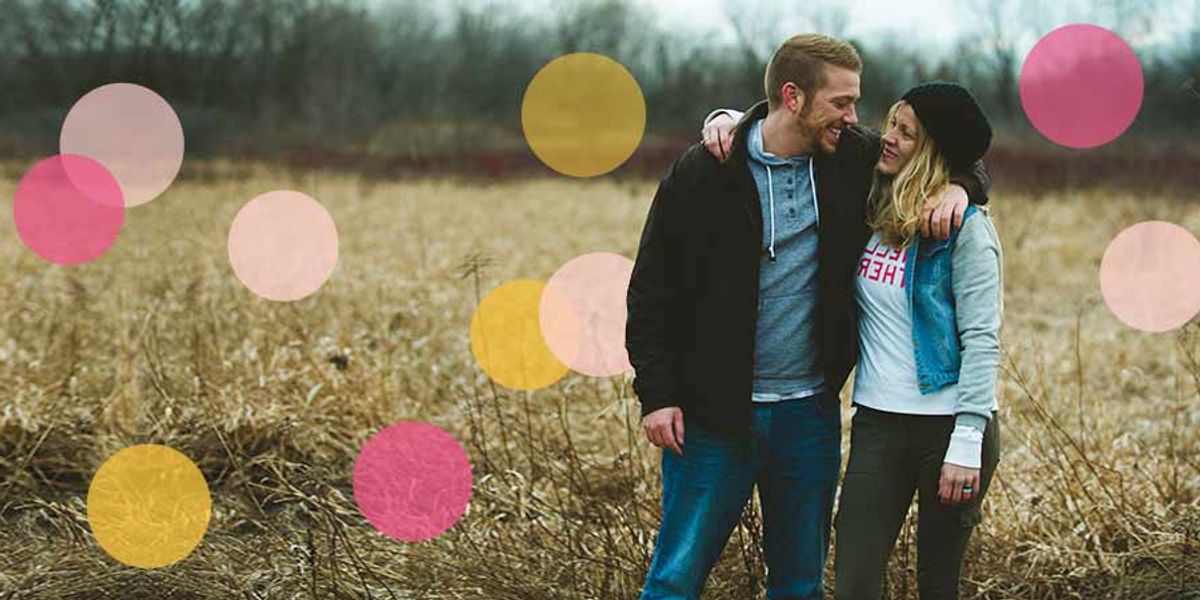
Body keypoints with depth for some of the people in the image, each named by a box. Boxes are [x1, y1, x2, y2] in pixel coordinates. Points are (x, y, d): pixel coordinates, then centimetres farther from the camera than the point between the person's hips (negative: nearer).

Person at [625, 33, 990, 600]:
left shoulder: (849, 162, 2)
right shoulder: (704, 174, -8)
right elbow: (651, 290, -4)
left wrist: (957, 186, -8)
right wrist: (656, 395, -10)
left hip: (810, 414, 4)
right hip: (714, 412, -4)